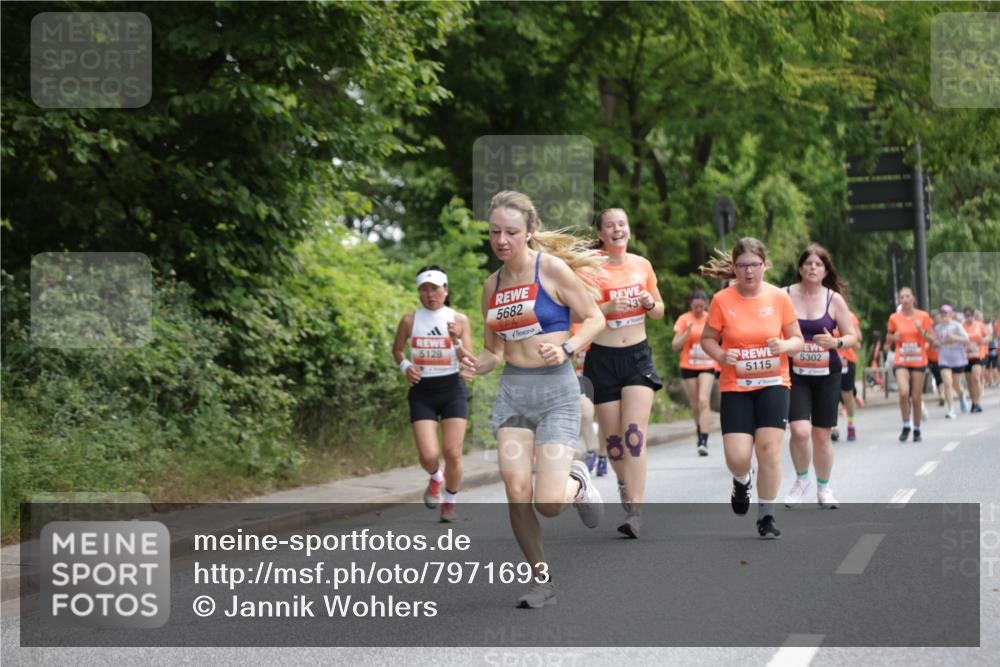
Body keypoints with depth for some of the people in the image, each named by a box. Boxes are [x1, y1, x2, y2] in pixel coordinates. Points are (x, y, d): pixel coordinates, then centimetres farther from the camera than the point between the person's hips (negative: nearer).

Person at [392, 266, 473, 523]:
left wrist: (458, 340, -23)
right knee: (428, 456, -12)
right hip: (422, 392, 0)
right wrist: (405, 366, -4)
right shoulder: (410, 321, -1)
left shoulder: (459, 320, -2)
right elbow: (397, 349, 16)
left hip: (452, 389, 0)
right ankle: (436, 478, 25)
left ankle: (450, 503, 19)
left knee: (453, 453, -6)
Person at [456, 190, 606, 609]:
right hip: (512, 391, 5)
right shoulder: (492, 285, 10)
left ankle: (577, 483, 25)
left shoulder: (552, 268, -7)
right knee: (516, 492, -8)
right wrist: (475, 366, -5)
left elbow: (595, 319, -4)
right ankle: (542, 580, 9)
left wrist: (566, 348, -20)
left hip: (556, 391, -5)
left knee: (549, 503, -12)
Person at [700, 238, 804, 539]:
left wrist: (785, 346, -16)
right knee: (737, 456, -11)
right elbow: (707, 339, 6)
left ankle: (766, 517, 6)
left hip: (773, 383, 0)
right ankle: (742, 481, 29)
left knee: (769, 447, -13)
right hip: (735, 387, 0)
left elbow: (797, 339, 6)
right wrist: (721, 356, -15)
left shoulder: (779, 297, -2)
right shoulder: (722, 300, -5)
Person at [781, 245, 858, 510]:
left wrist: (836, 342, -16)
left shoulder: (834, 299, 0)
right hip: (794, 373, -1)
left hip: (827, 374, 1)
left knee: (822, 435, 5)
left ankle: (823, 488, 25)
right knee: (800, 431, -16)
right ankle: (801, 479, 11)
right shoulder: (784, 296, -2)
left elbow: (853, 338, 3)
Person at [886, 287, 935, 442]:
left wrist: (922, 331, -15)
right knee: (904, 392, -22)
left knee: (916, 398, 2)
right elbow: (888, 340, 15)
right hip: (901, 362, 0)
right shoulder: (894, 318, 3)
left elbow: (932, 339, 3)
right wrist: (893, 337, -7)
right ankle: (906, 426, -4)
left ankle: (917, 430, 19)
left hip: (918, 361, 0)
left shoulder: (923, 316, 1)